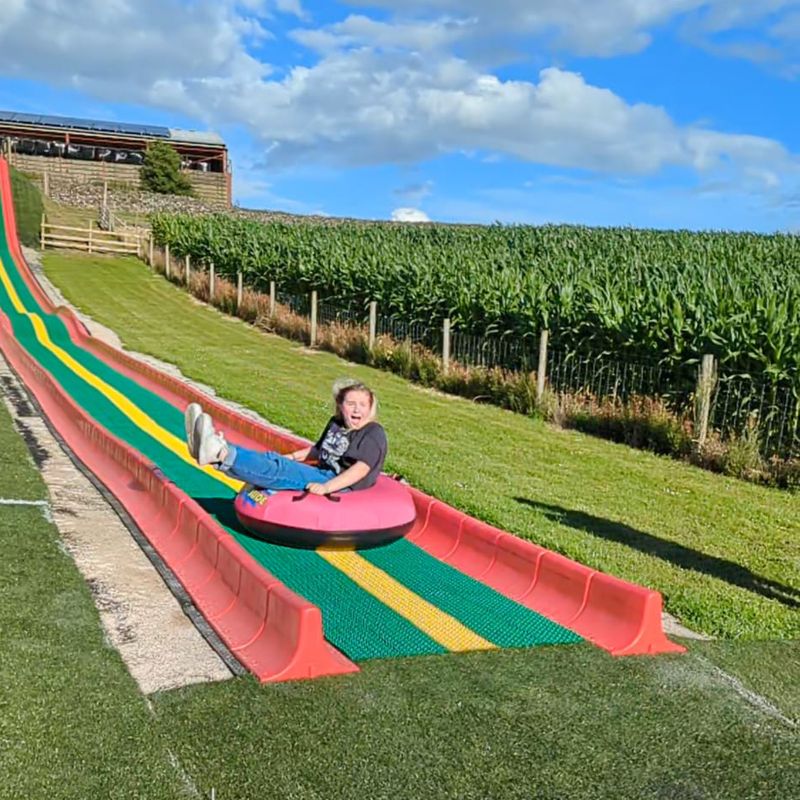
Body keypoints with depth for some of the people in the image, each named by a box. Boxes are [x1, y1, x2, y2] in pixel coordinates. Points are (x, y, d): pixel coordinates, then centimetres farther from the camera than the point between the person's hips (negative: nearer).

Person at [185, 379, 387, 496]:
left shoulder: (374, 434, -8)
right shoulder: (335, 424, 18)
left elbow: (362, 468, -22)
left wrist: (326, 487, -32)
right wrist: (291, 457, 24)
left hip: (339, 486, -9)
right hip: (321, 475, 9)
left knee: (278, 470, -26)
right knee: (272, 460, -10)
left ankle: (221, 453, -40)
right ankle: (218, 452, -28)